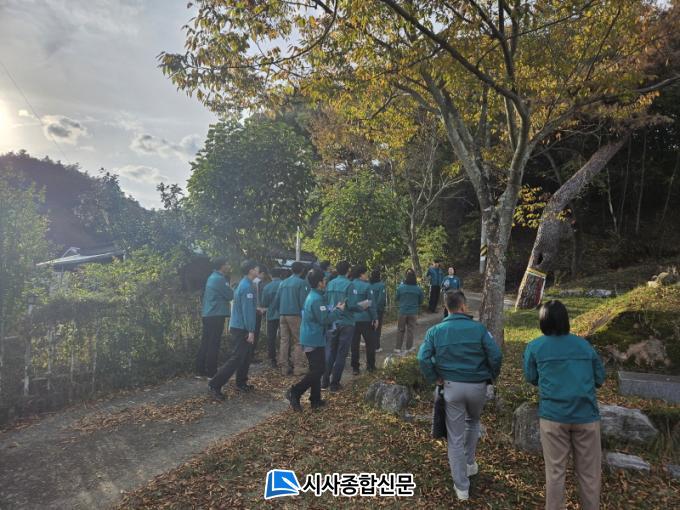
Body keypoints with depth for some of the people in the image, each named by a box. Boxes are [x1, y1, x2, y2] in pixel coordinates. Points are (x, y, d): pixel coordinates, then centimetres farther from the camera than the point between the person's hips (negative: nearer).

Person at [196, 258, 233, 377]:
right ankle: (211, 372, 1)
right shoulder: (219, 279, -14)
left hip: (208, 314, 9)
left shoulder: (212, 278, 16)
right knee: (214, 344, -4)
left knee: (205, 343, 12)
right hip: (216, 315, -9)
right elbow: (230, 295, -10)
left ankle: (200, 370, 16)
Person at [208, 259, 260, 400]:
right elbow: (247, 310, -22)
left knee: (245, 356, 17)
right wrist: (251, 331, -21)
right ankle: (215, 384, -6)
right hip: (242, 328, -10)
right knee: (237, 358, -8)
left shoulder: (244, 284, 12)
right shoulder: (247, 286, -19)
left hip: (239, 326, 10)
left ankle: (241, 383, 25)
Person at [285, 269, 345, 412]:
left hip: (312, 338, 10)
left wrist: (334, 309, 10)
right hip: (314, 340, -10)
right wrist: (339, 310, -10)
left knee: (316, 369, 15)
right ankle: (294, 392, -5)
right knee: (317, 370, -6)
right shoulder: (317, 299, -20)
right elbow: (325, 320, -22)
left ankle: (315, 400, 21)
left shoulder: (313, 296, 12)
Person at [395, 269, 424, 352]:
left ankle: (398, 347, 14)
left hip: (402, 311, 0)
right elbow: (421, 300, 3)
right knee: (411, 330, 11)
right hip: (413, 312, 0)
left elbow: (397, 298, 2)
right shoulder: (418, 289, -10)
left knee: (400, 330, 12)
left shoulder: (400, 287, -12)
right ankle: (409, 348, 17)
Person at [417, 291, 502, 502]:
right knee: (473, 422, 32)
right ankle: (470, 463, 41)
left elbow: (423, 358, -12)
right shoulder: (478, 328, -7)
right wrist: (492, 377, 6)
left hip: (452, 386, 0)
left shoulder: (435, 331, -3)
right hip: (477, 386, 1)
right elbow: (496, 355, -10)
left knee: (455, 437, 9)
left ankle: (461, 486, 17)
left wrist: (435, 378, 2)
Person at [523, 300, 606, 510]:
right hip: (586, 414, 1)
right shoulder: (584, 345, 4)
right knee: (589, 472, 13)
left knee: (555, 470, 11)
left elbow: (531, 378, 6)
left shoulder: (534, 347, -1)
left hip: (553, 415, -1)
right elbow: (600, 378, 9)